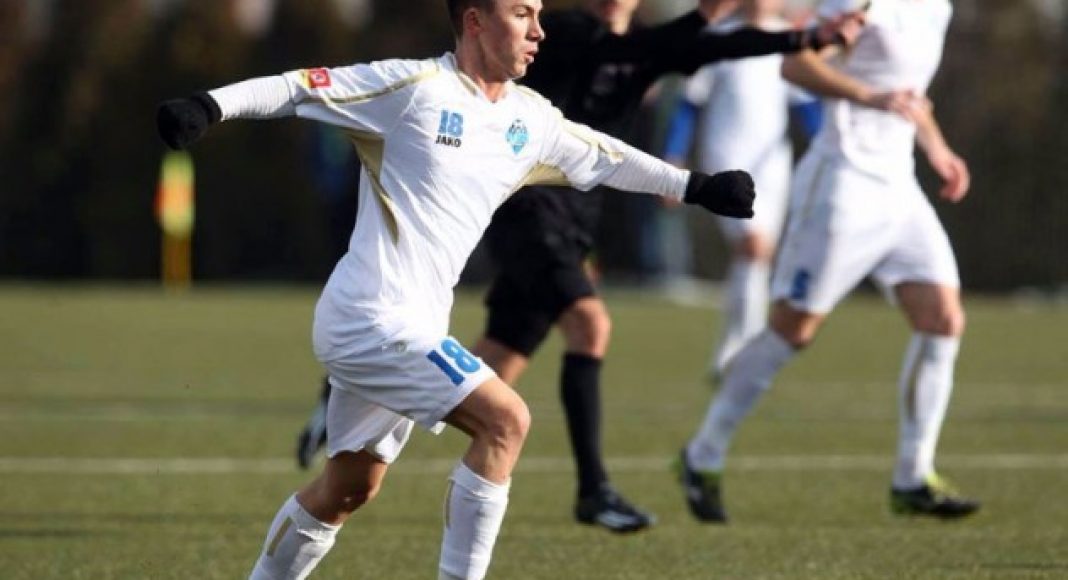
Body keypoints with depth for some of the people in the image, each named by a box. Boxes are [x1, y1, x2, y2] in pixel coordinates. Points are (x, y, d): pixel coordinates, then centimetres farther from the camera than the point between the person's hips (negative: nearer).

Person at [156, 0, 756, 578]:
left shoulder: (530, 118, 11)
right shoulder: (413, 87, -11)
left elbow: (603, 158, 26)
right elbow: (296, 89, -12)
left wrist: (696, 186, 28)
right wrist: (206, 108, -24)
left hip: (412, 327, 9)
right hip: (373, 317, -9)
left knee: (351, 488, 17)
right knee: (506, 419, -17)